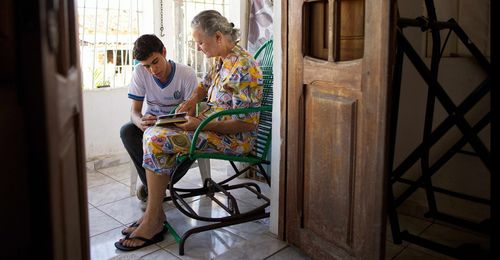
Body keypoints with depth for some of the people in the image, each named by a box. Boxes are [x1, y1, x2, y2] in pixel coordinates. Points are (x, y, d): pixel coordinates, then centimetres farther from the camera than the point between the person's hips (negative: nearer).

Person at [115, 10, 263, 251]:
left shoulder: (242, 67, -21)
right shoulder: (219, 59, 8)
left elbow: (247, 123, -24)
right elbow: (206, 83, 30)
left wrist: (201, 125, -23)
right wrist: (193, 100, 8)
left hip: (235, 138, -10)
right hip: (212, 124, 10)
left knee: (157, 140, -20)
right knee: (154, 133, 2)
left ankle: (153, 222, -9)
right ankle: (154, 213, 2)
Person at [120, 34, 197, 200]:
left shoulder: (187, 74, -17)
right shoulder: (140, 72, -12)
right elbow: (134, 111, -13)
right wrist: (141, 122, -40)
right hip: (151, 123, 2)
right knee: (126, 131, -29)